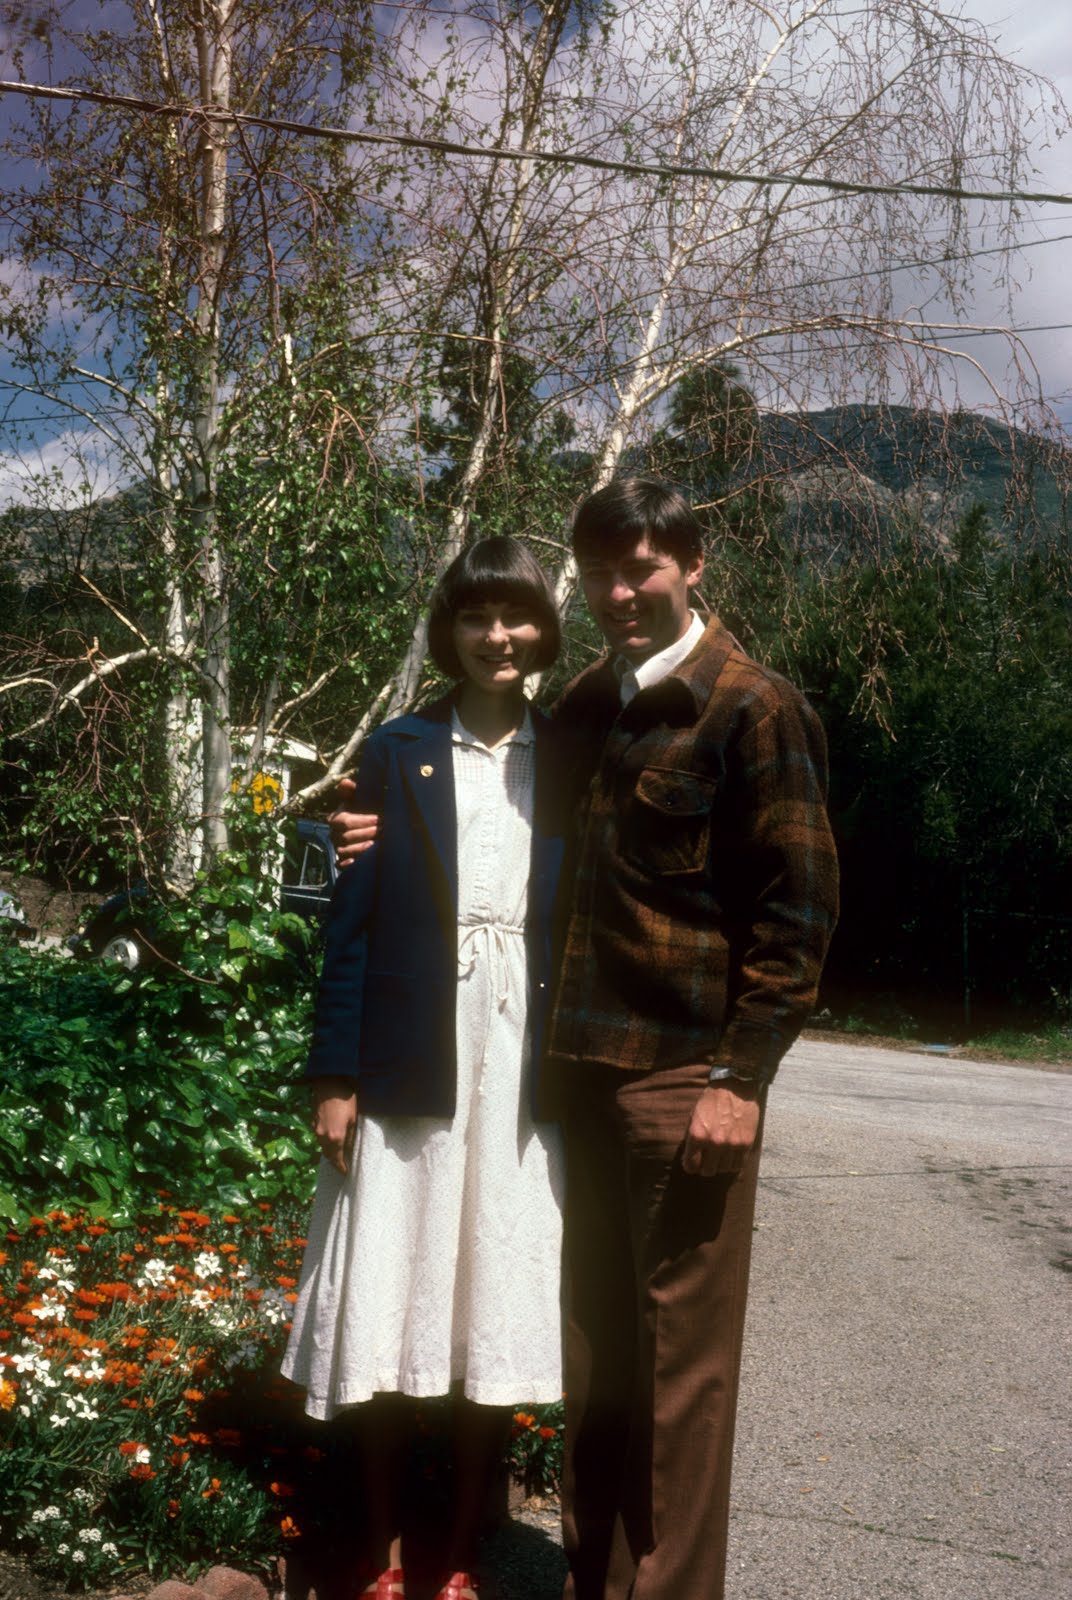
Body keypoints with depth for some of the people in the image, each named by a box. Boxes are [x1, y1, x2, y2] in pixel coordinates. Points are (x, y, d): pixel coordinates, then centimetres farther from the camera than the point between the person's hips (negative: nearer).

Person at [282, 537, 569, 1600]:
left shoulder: (568, 760, 7)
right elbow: (353, 917, 1)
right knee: (388, 1313, 4)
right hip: (411, 1062, -1)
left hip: (523, 1069, 1)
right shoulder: (398, 753, 4)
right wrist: (335, 1074, -4)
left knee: (498, 1314, 7)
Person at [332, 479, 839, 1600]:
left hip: (687, 1075, -6)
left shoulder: (752, 709, -7)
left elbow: (797, 905, -10)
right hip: (583, 1066, 6)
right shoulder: (584, 706, 13)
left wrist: (742, 1073, -13)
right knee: (594, 1347, 15)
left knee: (680, 1358, 4)